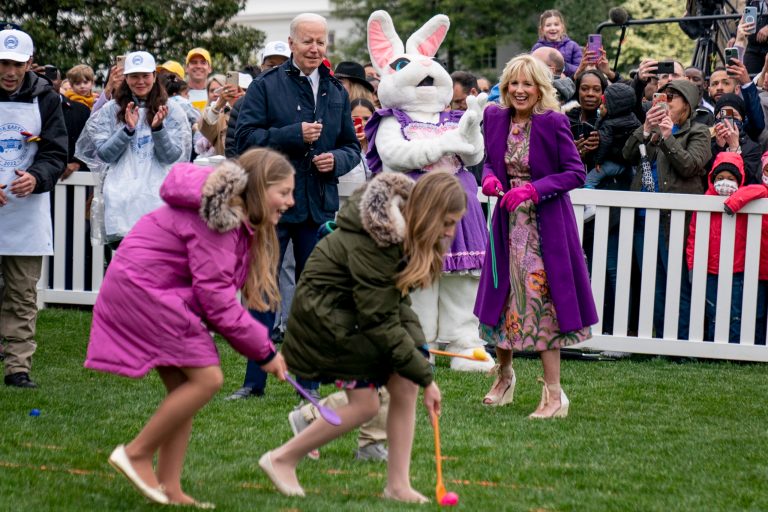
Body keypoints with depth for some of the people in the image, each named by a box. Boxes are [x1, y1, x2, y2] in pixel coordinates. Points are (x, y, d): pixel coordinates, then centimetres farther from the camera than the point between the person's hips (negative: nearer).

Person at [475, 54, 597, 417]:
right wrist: (490, 177, -8)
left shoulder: (553, 122, -13)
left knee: (543, 302, -7)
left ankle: (554, 394, -1)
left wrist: (533, 190, -23)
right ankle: (504, 374, 35)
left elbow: (576, 173, -12)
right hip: (509, 223, 5)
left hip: (547, 224, -5)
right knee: (501, 297, 13)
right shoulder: (494, 118, 2)